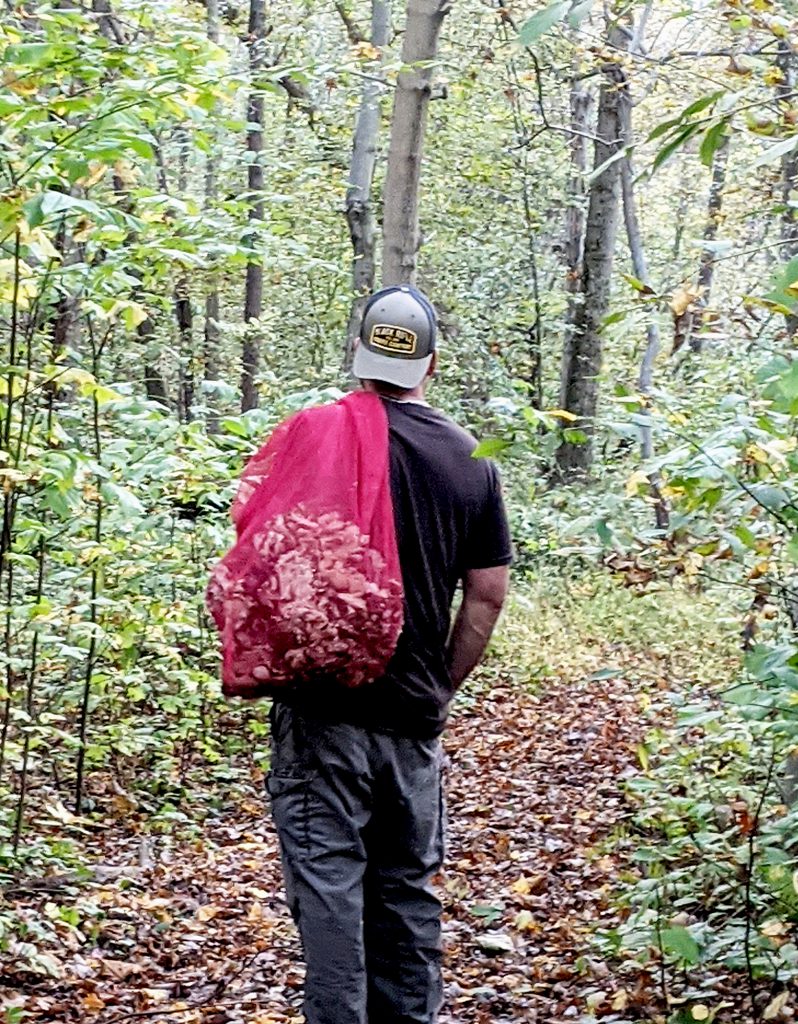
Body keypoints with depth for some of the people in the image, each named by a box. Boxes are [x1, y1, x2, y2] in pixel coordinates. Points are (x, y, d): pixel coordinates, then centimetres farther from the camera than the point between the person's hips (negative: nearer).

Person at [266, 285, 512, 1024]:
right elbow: (488, 594, 6)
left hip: (325, 705, -4)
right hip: (416, 714, 4)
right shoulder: (471, 461, 6)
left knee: (328, 879, -1)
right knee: (407, 885, 14)